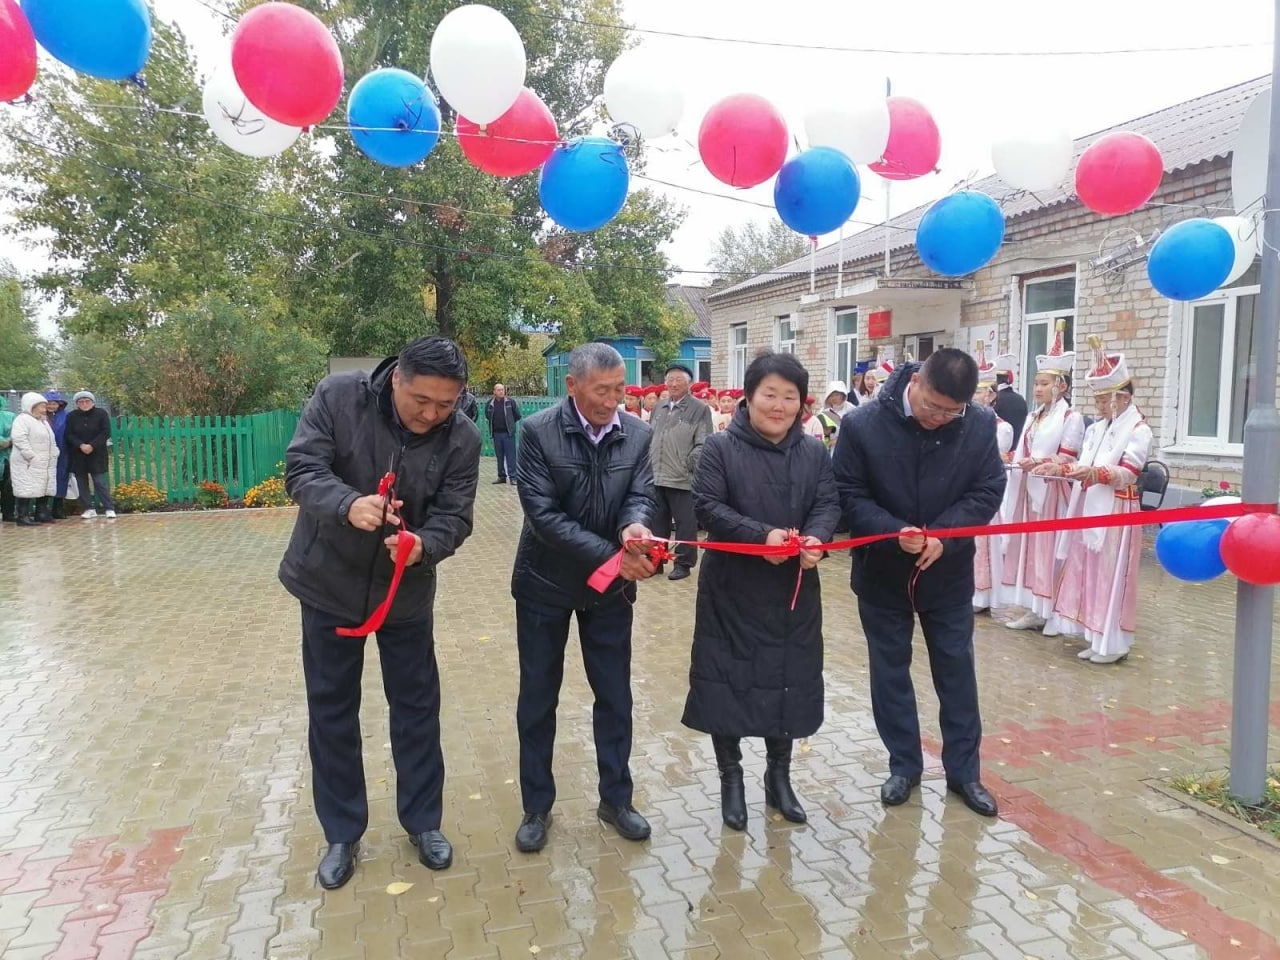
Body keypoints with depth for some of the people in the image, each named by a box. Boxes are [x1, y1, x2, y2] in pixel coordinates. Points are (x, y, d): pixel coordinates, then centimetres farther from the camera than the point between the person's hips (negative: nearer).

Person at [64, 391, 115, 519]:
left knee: (100, 482, -8)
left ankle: (110, 509, -5)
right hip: (78, 455, 3)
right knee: (82, 483, 4)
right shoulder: (71, 416, 3)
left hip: (96, 454, -3)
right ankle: (88, 509, 11)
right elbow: (69, 435, -1)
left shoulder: (101, 413, -1)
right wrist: (81, 445, -18)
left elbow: (106, 432, -6)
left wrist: (92, 445, -16)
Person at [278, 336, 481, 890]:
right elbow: (301, 469, -20)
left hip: (407, 590, 1)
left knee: (416, 705, 11)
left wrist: (424, 544, -39)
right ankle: (341, 834, 29)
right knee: (331, 709, 11)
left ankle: (423, 822, 31)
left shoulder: (463, 437, -16)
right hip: (329, 583, 0)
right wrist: (348, 505, -41)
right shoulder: (338, 397, -19)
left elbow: (454, 516, -16)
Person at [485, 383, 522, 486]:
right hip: (496, 433, 3)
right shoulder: (490, 403, 3)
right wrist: (494, 424, 13)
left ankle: (513, 476, -2)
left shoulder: (510, 402, -4)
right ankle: (501, 476, 18)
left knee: (510, 455, -4)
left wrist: (510, 423, 9)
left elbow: (517, 416, 4)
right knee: (499, 456, 10)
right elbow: (487, 416, 19)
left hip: (508, 433, -3)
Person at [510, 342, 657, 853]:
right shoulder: (538, 431, -16)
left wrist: (634, 525, -33)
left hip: (611, 586, 3)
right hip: (545, 582, -2)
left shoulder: (637, 433, -5)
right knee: (538, 698, 11)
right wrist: (609, 554, -28)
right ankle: (537, 806, 29)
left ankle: (616, 798, 32)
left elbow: (640, 494, -8)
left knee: (615, 697, 13)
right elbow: (542, 513, -22)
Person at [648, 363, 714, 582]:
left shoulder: (700, 409, -4)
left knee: (685, 523, 3)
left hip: (683, 478, -6)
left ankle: (683, 563, 13)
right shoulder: (659, 409, 15)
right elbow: (649, 439, 21)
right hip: (656, 477, 6)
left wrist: (688, 464, -19)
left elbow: (703, 444, -9)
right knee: (657, 521, 13)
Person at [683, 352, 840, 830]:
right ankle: (731, 778, 24)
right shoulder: (721, 447, -8)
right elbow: (706, 506, -14)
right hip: (731, 589, -3)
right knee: (729, 679, 3)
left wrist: (815, 539, -22)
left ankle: (779, 776, 32)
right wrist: (762, 535, -26)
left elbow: (828, 504, 1)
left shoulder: (814, 452, 5)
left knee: (788, 679, 12)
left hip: (793, 590, 4)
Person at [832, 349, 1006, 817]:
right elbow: (849, 494, -14)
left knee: (956, 669, 11)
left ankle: (964, 770, 28)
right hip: (882, 573, -1)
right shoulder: (862, 424, -17)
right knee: (890, 670, 11)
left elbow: (987, 492, -7)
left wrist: (942, 536, -22)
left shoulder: (980, 425, -11)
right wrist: (895, 532, -28)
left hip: (949, 573, 1)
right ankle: (904, 765, 28)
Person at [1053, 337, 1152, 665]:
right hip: (1089, 508, 7)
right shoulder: (1097, 428, 15)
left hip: (1116, 512, -7)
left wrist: (1095, 472, -32)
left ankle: (1113, 642, 5)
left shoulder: (1139, 429, -6)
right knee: (1088, 572, 8)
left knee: (1112, 575, -4)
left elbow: (1129, 474, -17)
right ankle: (1096, 636, 16)